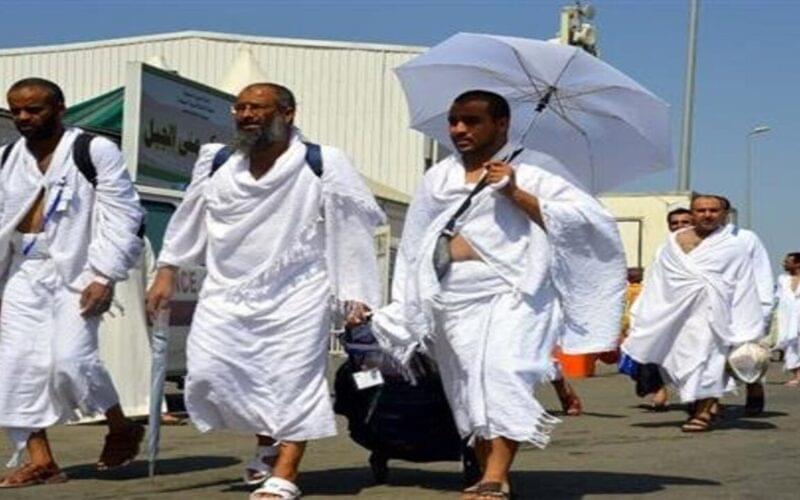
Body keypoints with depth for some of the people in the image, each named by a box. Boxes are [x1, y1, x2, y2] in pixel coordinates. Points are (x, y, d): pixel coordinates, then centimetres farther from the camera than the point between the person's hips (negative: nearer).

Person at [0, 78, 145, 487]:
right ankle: (39, 459, 4)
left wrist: (105, 277, -14)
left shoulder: (95, 151, -4)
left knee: (69, 358, -17)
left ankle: (121, 428, 8)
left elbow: (122, 218, -7)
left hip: (76, 273, -6)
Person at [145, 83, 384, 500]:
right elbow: (189, 222, 16)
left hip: (296, 295, -4)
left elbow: (353, 228, -5)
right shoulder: (216, 164, 6)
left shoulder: (321, 165, -7)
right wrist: (167, 273, 15)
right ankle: (268, 443, 19)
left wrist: (356, 295, -7)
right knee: (208, 372, -4)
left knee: (293, 380, -8)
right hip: (227, 292, 4)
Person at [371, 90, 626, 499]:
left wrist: (516, 194, -12)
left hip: (510, 290, -5)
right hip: (453, 295, 6)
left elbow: (580, 217, -7)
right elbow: (415, 243, 22)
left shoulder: (530, 170, 4)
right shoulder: (438, 177, 20)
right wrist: (405, 307, 17)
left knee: (503, 371, -20)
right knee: (466, 382, 4)